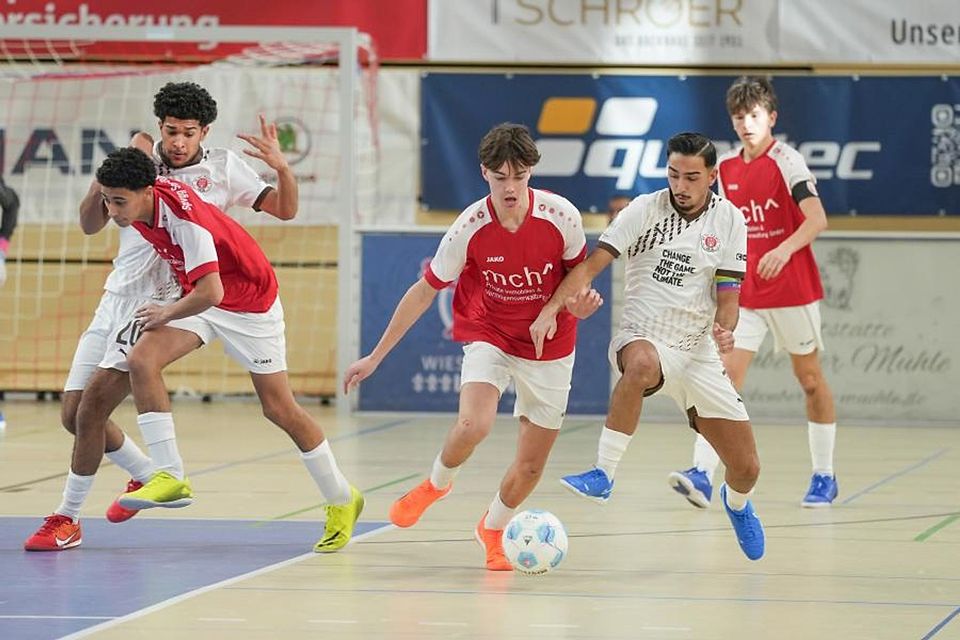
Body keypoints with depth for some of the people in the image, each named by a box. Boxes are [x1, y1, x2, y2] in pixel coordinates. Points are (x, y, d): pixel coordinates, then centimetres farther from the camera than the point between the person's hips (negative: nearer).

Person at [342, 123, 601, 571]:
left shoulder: (562, 216, -18)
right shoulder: (469, 229, -19)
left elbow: (579, 271, 4)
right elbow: (424, 291, -7)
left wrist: (579, 302, -20)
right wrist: (375, 357, -4)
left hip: (549, 346, 2)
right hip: (489, 336, -2)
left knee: (531, 464, 4)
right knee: (473, 425, -29)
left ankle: (493, 529, 36)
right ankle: (437, 483, 6)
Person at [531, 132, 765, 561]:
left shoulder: (729, 221, 1)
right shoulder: (645, 210, -7)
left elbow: (727, 293, 1)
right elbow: (592, 264, -13)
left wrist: (725, 329, -22)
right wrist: (552, 309, -27)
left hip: (697, 353, 3)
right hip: (641, 339, -3)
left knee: (746, 469, 3)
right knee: (642, 364, -44)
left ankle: (736, 504, 42)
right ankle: (603, 475, -37)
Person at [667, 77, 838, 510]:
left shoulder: (786, 161, -10)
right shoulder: (725, 168, 6)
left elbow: (817, 219, -23)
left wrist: (785, 249, -38)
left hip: (791, 290, -4)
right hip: (743, 294, 4)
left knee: (810, 378, 9)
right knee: (725, 375, -10)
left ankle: (824, 477, 22)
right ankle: (702, 475, -20)